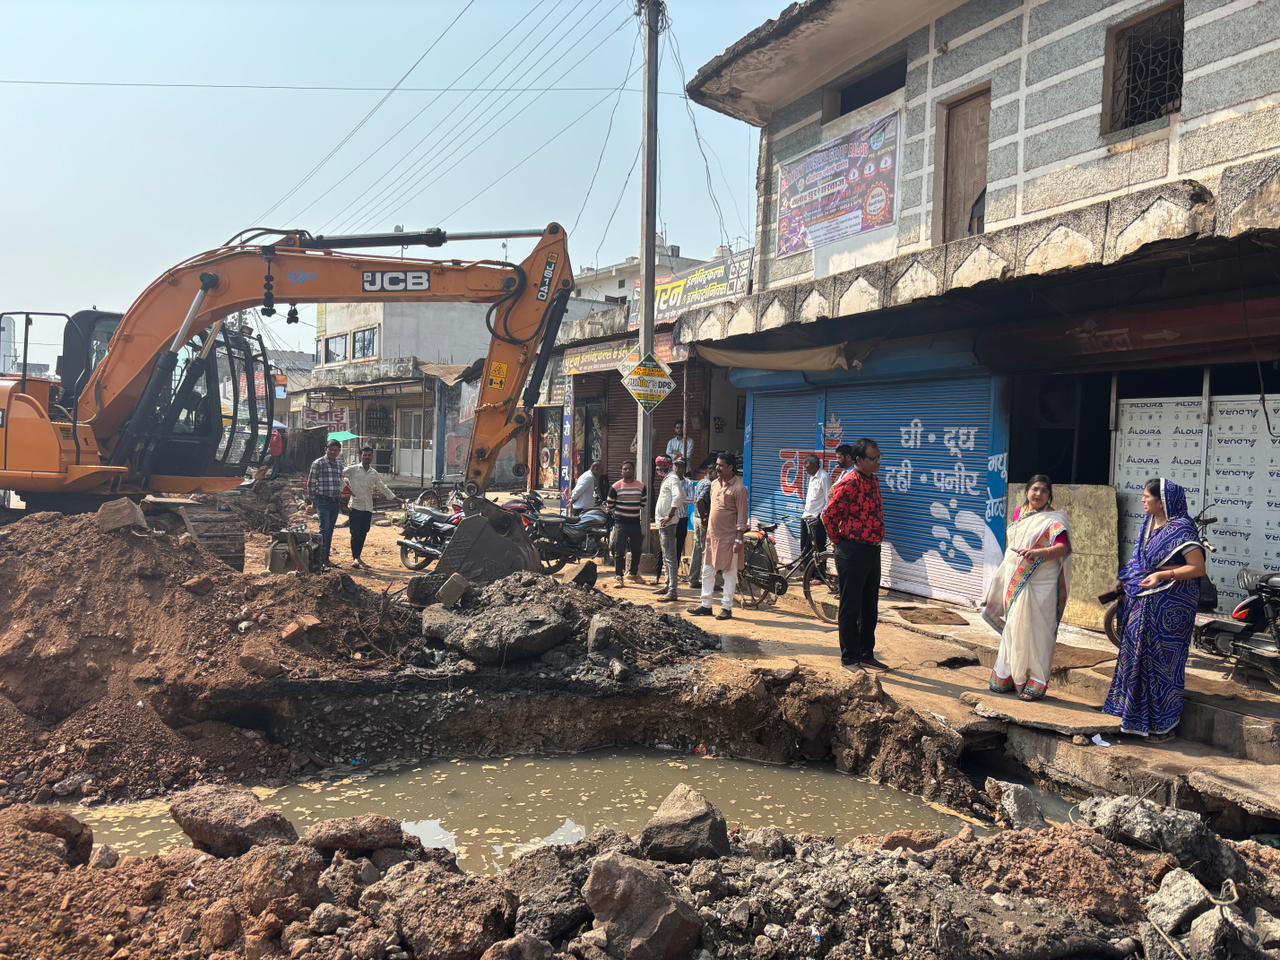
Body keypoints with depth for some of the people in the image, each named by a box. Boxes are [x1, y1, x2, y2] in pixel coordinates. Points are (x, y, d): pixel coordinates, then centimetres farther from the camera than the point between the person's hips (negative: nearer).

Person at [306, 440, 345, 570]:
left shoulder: (339, 465, 14)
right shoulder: (318, 463, -5)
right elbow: (311, 483, -5)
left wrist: (340, 501, 15)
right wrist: (313, 501, -7)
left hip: (335, 502, 6)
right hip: (323, 501, -6)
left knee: (330, 531, 9)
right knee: (325, 529, -13)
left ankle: (326, 558, 16)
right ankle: (321, 559, -10)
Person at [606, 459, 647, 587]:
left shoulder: (641, 487, 5)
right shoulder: (615, 487, -3)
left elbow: (644, 506, 11)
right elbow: (610, 506, 3)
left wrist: (643, 525, 11)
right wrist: (611, 523, 5)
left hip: (636, 523, 3)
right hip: (620, 523, -3)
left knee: (637, 550, 11)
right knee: (619, 551, -5)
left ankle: (634, 574, 27)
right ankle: (618, 577, -1)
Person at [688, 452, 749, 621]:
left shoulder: (738, 488, -14)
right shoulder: (714, 483, 10)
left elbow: (742, 515, -15)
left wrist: (739, 539, -18)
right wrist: (708, 531, 17)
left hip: (728, 537, -8)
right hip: (712, 535, 8)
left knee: (729, 573, 2)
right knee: (707, 571, 11)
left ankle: (727, 608, 10)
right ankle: (706, 605, 20)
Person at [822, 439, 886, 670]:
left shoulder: (873, 481, 11)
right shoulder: (849, 483, -17)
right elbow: (829, 515, -18)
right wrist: (838, 541, -6)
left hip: (872, 550, 9)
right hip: (853, 552, -8)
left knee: (870, 607, 15)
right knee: (850, 607, 3)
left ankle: (866, 654, 26)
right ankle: (850, 657, 13)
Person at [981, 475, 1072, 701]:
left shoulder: (1054, 519, -8)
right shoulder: (1018, 513, 11)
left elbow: (1063, 547, -21)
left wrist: (1037, 552, -36)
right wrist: (1006, 577, 20)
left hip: (1038, 586, -6)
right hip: (1013, 581, 6)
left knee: (1034, 631, -4)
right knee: (1012, 629, 13)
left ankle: (1036, 683, 8)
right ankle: (1006, 677, 24)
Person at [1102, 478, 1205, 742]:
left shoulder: (1181, 528, -14)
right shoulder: (1150, 524, 10)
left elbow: (1198, 567, -19)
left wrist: (1162, 575, -27)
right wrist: (1128, 579, 10)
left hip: (1169, 607, -8)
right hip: (1143, 602, 8)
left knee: (1162, 660, 0)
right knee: (1138, 655, 13)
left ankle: (1163, 723, 10)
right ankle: (1137, 714, 24)